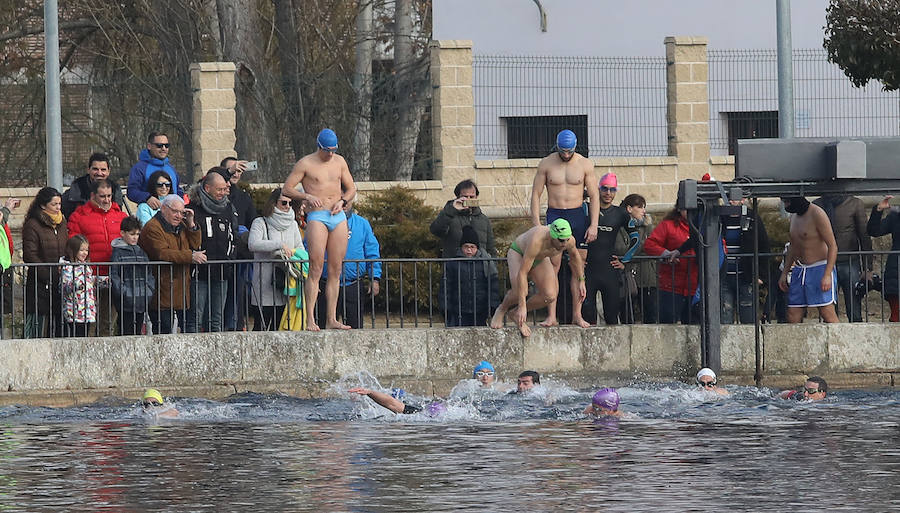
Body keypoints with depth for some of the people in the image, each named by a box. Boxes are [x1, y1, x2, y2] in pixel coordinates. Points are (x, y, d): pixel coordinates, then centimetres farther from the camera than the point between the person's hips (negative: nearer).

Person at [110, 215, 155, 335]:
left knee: (138, 330, 9)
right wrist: (122, 293, -16)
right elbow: (114, 276, -8)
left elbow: (149, 273, 19)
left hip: (142, 299, 6)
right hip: (126, 301, -6)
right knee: (126, 330, -6)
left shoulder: (141, 251, 15)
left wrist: (151, 289, 5)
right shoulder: (118, 252, -3)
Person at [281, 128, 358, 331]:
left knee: (335, 271, 3)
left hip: (338, 217, 5)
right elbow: (287, 188, -1)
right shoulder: (306, 164, 0)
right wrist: (307, 196, -17)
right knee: (316, 269, -12)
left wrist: (343, 201, 0)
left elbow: (351, 189, 20)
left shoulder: (339, 162, 14)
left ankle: (331, 319, 5)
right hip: (317, 217, -5)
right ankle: (310, 320, -13)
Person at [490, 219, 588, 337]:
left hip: (540, 259, 5)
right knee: (520, 292, -29)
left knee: (549, 296, -18)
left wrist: (581, 281, 6)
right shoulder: (537, 242, -45)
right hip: (518, 252, -5)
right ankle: (501, 310, 2)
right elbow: (522, 273, -43)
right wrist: (522, 307, -45)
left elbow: (574, 255, 1)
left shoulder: (569, 241, -28)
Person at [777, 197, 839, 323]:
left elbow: (832, 246, -15)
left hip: (820, 269, -8)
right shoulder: (794, 217, 13)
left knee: (827, 313, -13)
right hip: (799, 271, 8)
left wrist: (827, 275, -22)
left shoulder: (817, 214, -12)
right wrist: (784, 273, 22)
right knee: (792, 317, 0)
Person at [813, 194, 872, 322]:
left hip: (849, 264, -2)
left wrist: (868, 269, -3)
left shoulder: (855, 203, 2)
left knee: (855, 316, -5)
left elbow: (865, 237, 2)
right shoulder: (816, 205, 9)